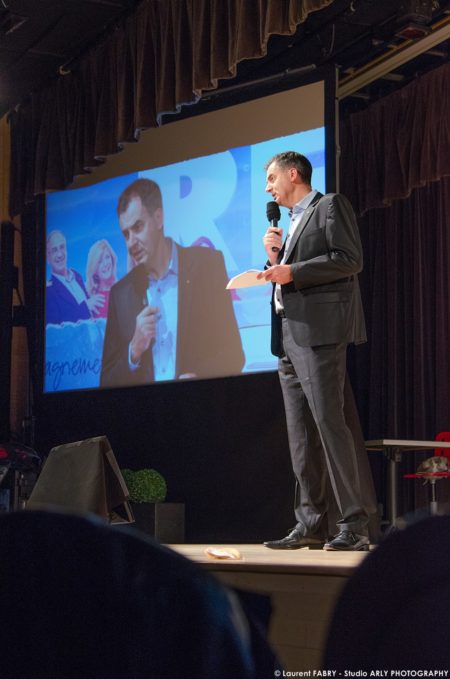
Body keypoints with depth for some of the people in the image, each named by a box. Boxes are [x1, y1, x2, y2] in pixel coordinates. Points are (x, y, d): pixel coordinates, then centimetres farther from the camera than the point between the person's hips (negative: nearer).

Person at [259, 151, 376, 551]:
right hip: (289, 336, 9)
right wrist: (275, 259, 8)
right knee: (301, 434, 5)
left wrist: (293, 271, -15)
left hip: (320, 331, -9)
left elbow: (350, 259, -11)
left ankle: (355, 524, -13)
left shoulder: (330, 206, 1)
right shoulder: (290, 222, 25)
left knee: (330, 423, -14)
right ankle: (311, 523, 7)